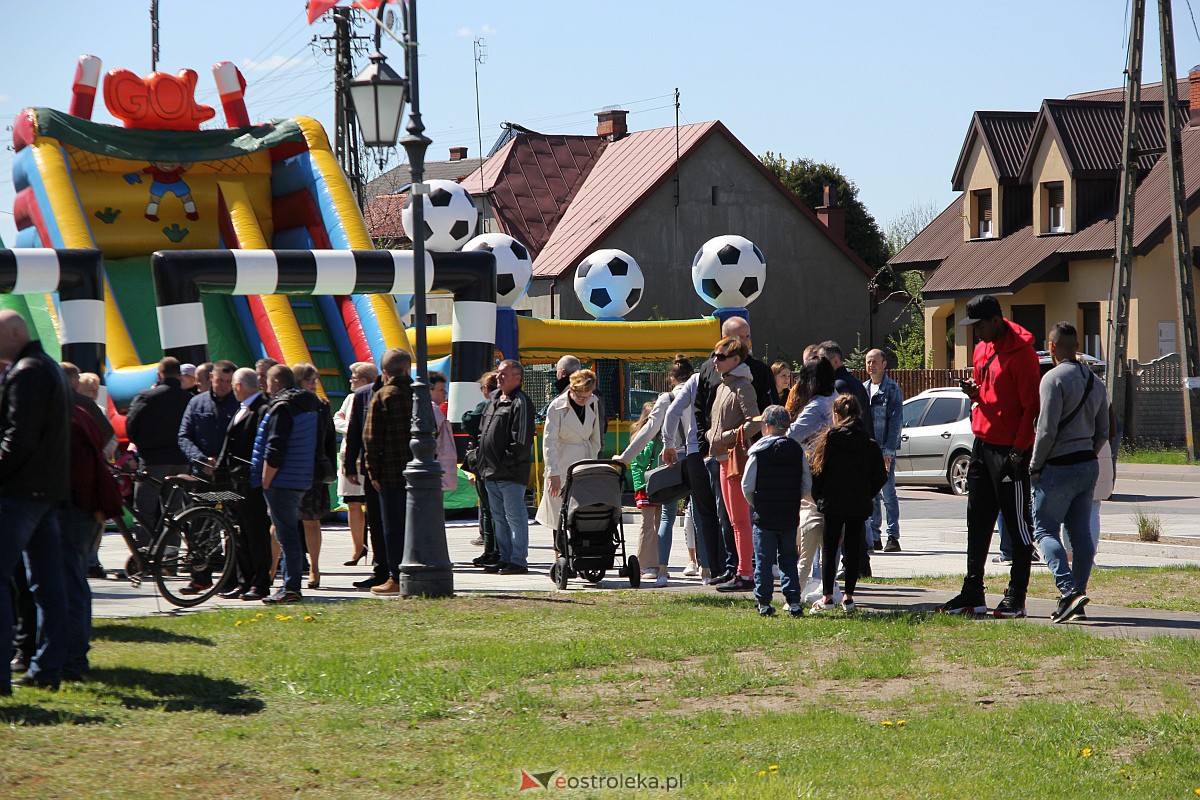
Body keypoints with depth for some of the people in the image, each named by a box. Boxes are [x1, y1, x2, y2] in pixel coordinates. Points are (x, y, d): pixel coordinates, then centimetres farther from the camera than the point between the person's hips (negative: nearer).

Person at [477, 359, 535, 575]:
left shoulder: (520, 402, -10)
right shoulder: (494, 398, 17)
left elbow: (523, 440, -17)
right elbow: (483, 431, 25)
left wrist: (507, 462, -17)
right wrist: (483, 462, 15)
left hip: (511, 474, -9)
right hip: (492, 472, 9)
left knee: (515, 516, -5)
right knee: (499, 517, 14)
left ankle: (518, 560, -1)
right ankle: (505, 558, 22)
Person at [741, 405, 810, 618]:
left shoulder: (759, 451, -10)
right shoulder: (797, 450, 0)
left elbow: (747, 486, -9)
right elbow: (807, 485, 3)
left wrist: (754, 504, 9)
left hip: (764, 515, -3)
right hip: (790, 516, 3)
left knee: (763, 560, 5)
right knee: (788, 559, 11)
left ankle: (764, 604, 6)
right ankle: (794, 602, 5)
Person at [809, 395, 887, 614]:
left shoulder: (828, 439, -8)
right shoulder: (869, 444, 0)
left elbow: (818, 472, -7)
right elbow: (880, 477, 1)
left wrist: (818, 497, 6)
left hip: (833, 505, -2)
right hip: (859, 505, 2)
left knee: (829, 549, 5)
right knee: (853, 550, 9)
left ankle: (827, 596, 1)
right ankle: (848, 597, 9)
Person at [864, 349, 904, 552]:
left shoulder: (892, 389, -3)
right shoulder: (862, 388, 14)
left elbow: (896, 421, -7)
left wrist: (888, 450, -13)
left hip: (884, 449, -5)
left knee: (888, 493, -5)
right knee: (871, 495, 6)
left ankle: (893, 537, -3)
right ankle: (874, 537, 10)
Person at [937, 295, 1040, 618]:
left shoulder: (1020, 352, -14)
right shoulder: (982, 348, 12)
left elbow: (1031, 405, -16)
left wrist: (1018, 449, -20)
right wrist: (975, 393, 0)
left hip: (1010, 449, -9)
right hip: (982, 443, 9)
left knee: (1017, 524, -1)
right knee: (977, 521, 12)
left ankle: (1016, 599, 3)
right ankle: (972, 595, 18)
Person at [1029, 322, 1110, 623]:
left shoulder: (1054, 378, -12)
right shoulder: (1095, 381, 13)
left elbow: (1047, 430, -16)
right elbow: (1103, 432, 16)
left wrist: (1035, 466, -7)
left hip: (1059, 468, -7)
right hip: (1088, 465, 7)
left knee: (1045, 530, -3)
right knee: (1081, 533, 9)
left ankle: (1069, 590, -18)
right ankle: (1077, 593, 9)